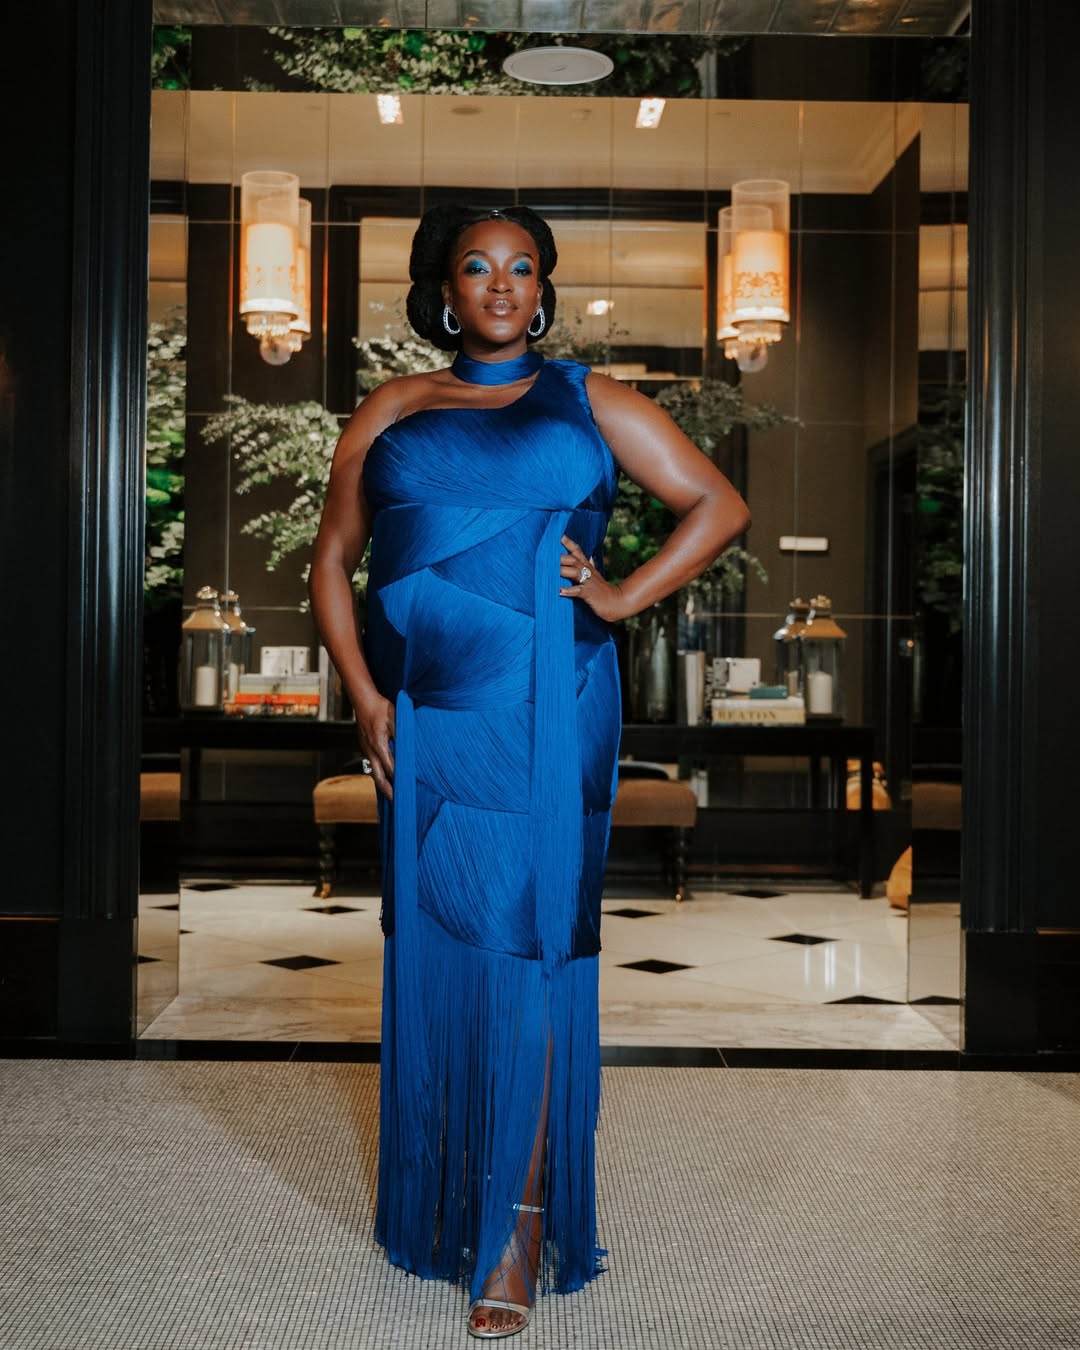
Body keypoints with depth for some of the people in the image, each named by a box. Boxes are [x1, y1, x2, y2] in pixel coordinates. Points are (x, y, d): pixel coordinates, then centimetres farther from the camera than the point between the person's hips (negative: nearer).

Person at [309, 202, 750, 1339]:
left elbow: (719, 505, 8)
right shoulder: (392, 412, 13)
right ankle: (444, 1204, 24)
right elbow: (332, 561, 12)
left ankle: (522, 1226, 5)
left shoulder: (589, 401, 9)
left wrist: (621, 597, -4)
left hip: (545, 711, -2)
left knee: (527, 941, -4)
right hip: (420, 715, 3)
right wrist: (365, 698, 1)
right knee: (432, 940, 7)